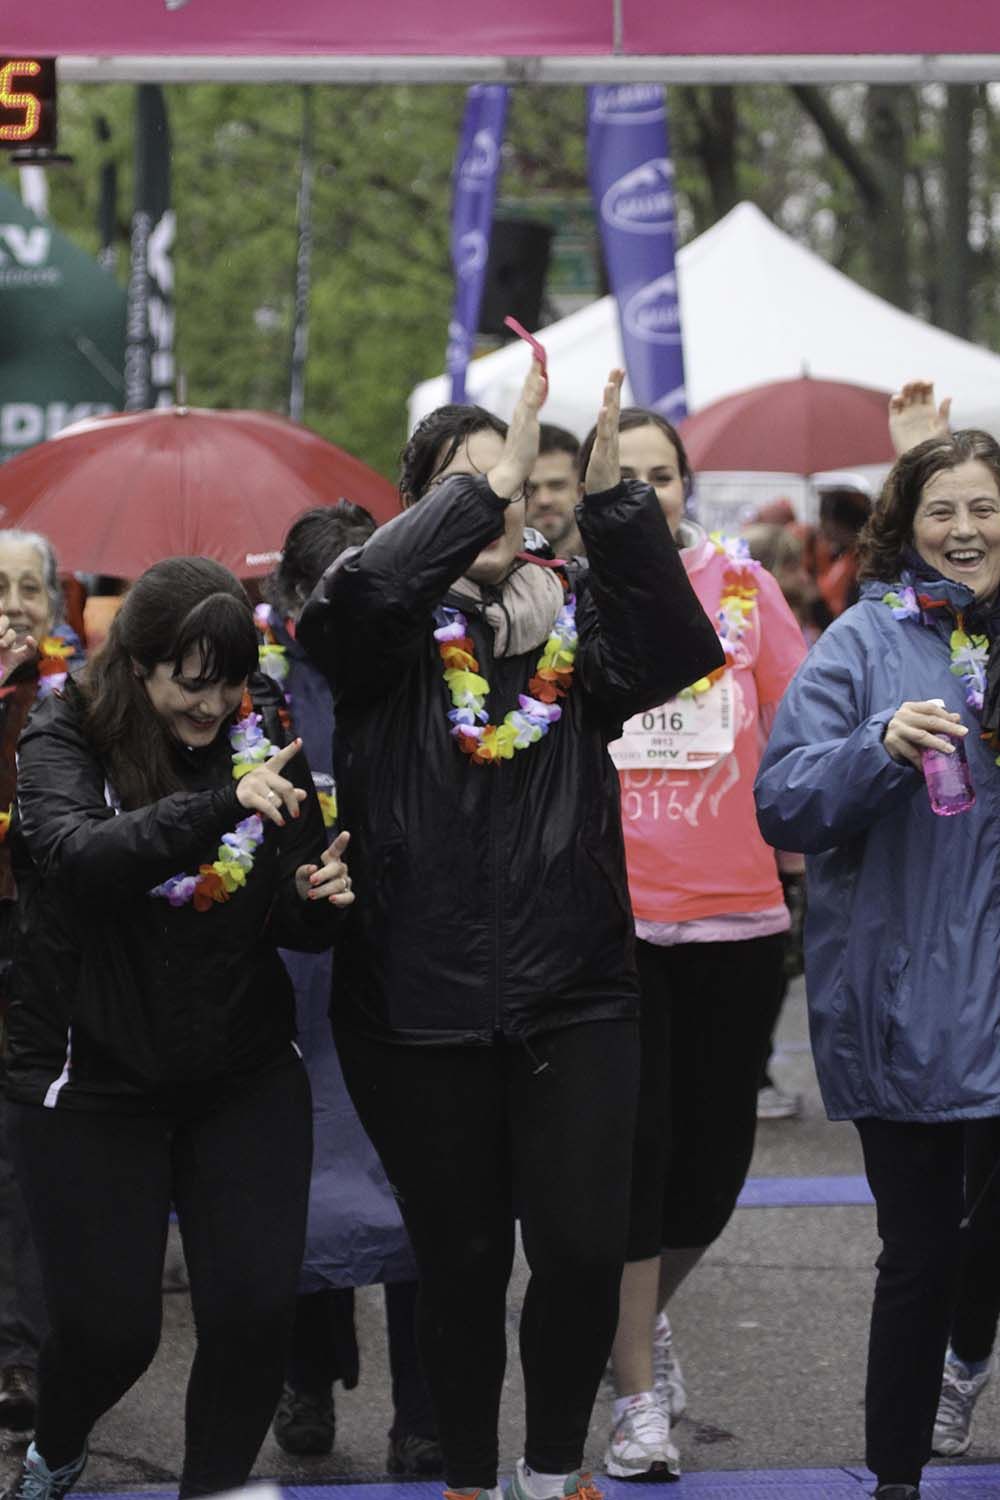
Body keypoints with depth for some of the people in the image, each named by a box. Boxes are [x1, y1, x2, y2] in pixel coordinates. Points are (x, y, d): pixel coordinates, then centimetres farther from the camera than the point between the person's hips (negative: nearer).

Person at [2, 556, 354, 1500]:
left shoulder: (262, 740, -2)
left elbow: (290, 924, 5)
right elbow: (76, 857, -32)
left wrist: (319, 900, -19)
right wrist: (217, 805, -44)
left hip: (245, 1076, 3)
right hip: (91, 1083, -3)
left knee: (256, 1310, -4)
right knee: (110, 1327, 1)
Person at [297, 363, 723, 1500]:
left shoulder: (574, 616, 6)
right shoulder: (389, 635, 0)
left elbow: (679, 652, -14)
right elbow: (343, 604, -24)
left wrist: (610, 496, -24)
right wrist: (481, 487, -24)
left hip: (572, 994, 1)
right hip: (419, 1008, -1)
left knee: (582, 1247, -5)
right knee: (460, 1258, 8)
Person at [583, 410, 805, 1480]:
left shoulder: (740, 583, 4)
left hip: (738, 910, 3)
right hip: (613, 914, -3)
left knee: (718, 1146, 9)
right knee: (637, 1142, -3)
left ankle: (642, 1311, 38)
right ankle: (638, 1395, 10)